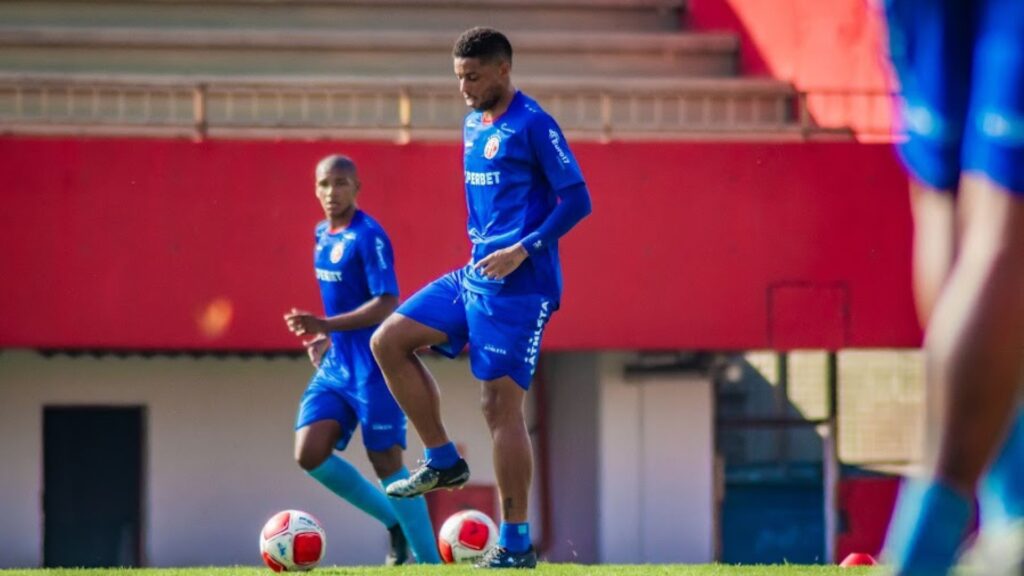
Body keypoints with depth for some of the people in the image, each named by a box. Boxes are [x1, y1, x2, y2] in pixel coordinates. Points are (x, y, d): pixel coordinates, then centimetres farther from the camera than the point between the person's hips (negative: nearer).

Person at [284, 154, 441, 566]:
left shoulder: (368, 237, -14)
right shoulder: (323, 235, 11)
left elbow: (386, 305, -22)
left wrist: (326, 326, -30)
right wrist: (327, 339, 13)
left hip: (372, 368, -8)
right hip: (335, 365, 8)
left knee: (385, 461, -5)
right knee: (309, 454, -4)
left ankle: (430, 562, 4)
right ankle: (395, 521, 12)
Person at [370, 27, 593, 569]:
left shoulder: (533, 126, -12)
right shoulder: (473, 126, 13)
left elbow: (577, 200, -15)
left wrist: (524, 249, -22)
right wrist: (485, 245, 16)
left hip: (518, 287, -9)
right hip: (475, 276, 9)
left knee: (500, 404, -8)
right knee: (388, 341, 2)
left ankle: (516, 544, -2)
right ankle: (443, 460, 10)